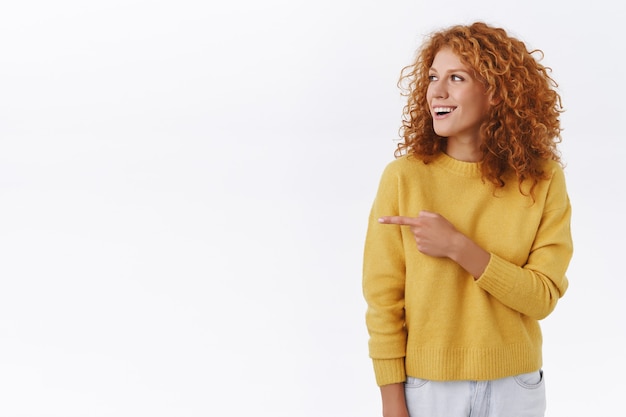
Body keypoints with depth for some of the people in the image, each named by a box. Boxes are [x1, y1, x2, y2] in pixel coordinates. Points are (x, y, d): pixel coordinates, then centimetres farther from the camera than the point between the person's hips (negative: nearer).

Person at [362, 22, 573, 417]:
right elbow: (383, 300, -7)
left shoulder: (543, 181, -6)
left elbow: (543, 297, -9)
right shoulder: (404, 177, -10)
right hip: (427, 384, -1)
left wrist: (458, 247, -19)